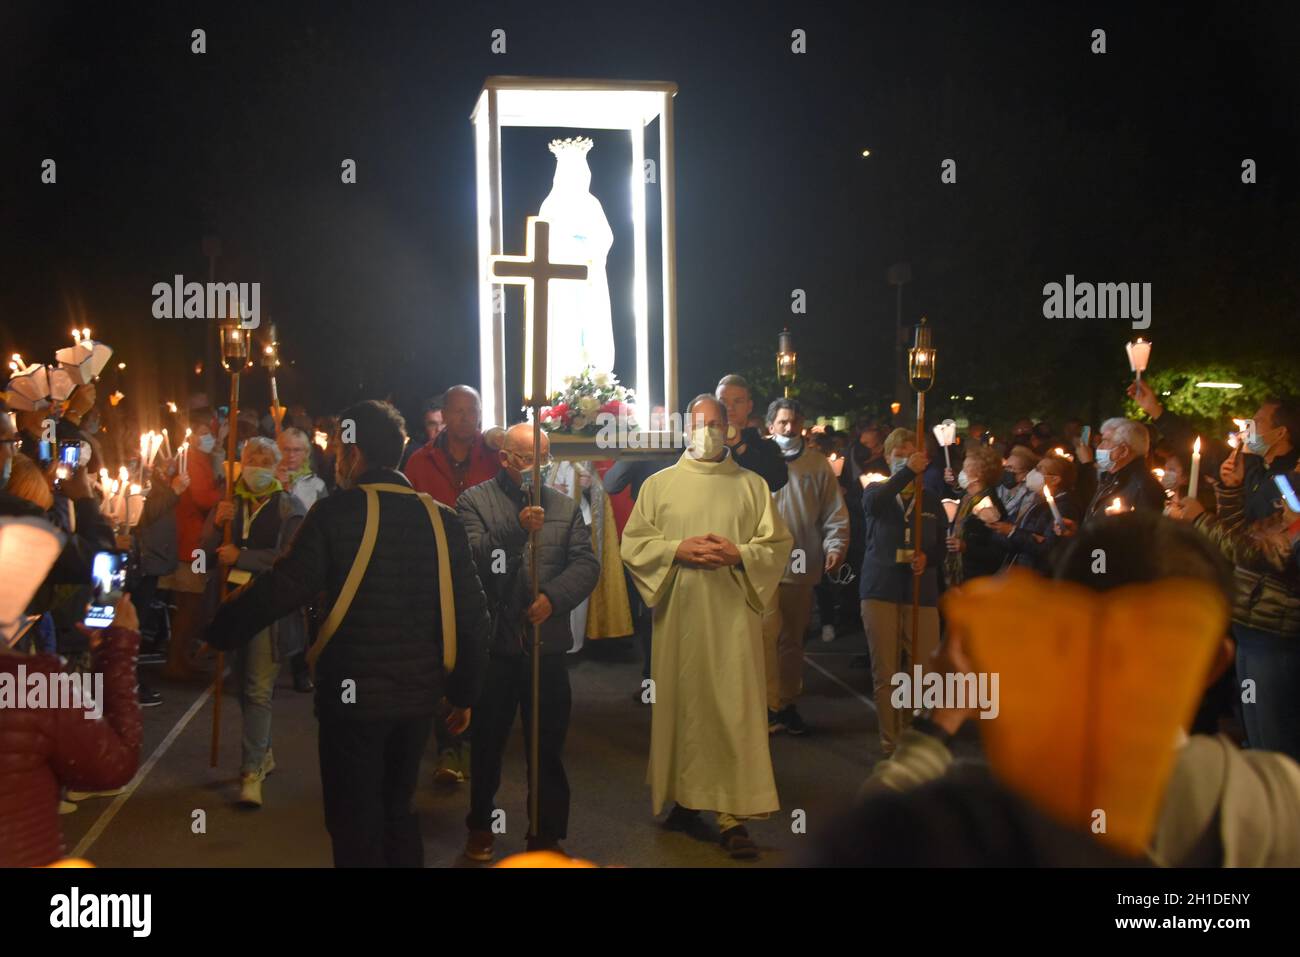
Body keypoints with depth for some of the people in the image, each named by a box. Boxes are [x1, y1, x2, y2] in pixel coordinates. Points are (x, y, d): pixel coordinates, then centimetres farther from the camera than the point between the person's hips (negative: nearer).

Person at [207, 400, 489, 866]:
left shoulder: (335, 513, -10)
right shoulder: (441, 519, 2)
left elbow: (282, 588, -17)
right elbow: (472, 615, 2)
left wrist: (217, 631, -4)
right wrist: (464, 692, 13)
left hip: (353, 695, -5)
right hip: (418, 693, 5)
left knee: (356, 827, 7)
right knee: (398, 811, 22)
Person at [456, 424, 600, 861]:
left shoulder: (565, 506, 9)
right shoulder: (474, 501, -1)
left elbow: (587, 563, 1)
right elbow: (471, 558, -15)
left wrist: (553, 596, -15)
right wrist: (517, 529, -27)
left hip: (547, 643, 2)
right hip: (492, 642, -2)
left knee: (548, 746, 8)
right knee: (488, 741, 14)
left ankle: (548, 833, 20)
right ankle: (480, 824, 31)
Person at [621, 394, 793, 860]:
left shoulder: (752, 485, 8)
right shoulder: (659, 484, 8)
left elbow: (779, 543, 5)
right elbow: (632, 543, 4)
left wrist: (739, 554, -12)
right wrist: (678, 550, -11)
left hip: (732, 615, -1)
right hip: (678, 613, 1)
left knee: (733, 709, -5)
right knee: (681, 703, 4)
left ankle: (733, 813, -4)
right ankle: (685, 796, 19)